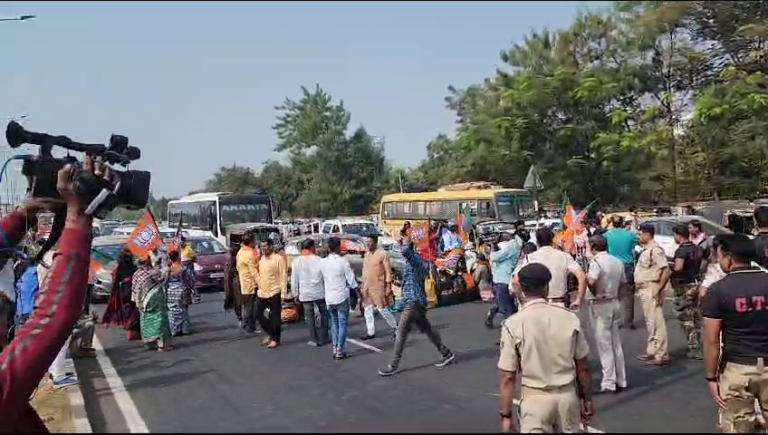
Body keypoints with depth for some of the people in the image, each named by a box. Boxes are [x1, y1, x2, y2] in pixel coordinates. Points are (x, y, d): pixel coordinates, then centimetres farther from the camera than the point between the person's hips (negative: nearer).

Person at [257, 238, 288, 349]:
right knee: (258, 314, 11)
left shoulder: (278, 259, -11)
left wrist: (283, 293, -16)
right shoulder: (261, 259, 11)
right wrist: (259, 288, 16)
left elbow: (283, 276, -12)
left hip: (274, 293, -7)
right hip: (262, 293, 7)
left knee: (275, 317, 1)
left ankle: (275, 339, 14)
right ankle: (271, 333, 30)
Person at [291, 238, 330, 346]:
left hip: (305, 294, 1)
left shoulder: (296, 262, -5)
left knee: (309, 316, 9)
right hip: (319, 292, -1)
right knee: (323, 313, 14)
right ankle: (323, 338, 16)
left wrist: (295, 293, 10)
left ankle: (314, 339, 12)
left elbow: (294, 280, -1)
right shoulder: (319, 260, -10)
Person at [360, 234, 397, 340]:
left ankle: (394, 327, 19)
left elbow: (388, 271, -10)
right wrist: (363, 285, 15)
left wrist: (388, 286, -13)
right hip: (367, 288, 7)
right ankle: (370, 332, 16)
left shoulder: (382, 254, -10)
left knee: (382, 309, 0)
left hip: (378, 288, -7)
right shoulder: (366, 255, 10)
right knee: (368, 311, 7)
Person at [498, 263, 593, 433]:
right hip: (568, 395, 4)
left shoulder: (513, 325, -14)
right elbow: (583, 367, 3)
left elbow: (507, 377, -12)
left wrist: (506, 414, -1)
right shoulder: (570, 318, -6)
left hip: (535, 398, -4)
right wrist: (587, 400, 17)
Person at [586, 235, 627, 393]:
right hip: (615, 303, 7)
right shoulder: (617, 261, 7)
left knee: (604, 344, -1)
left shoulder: (597, 262, -17)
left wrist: (595, 293, -17)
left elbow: (591, 281, -33)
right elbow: (623, 282, 14)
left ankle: (608, 383, 4)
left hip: (600, 305, -7)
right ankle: (620, 380, 22)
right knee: (616, 343, 15)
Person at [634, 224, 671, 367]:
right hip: (645, 290, 10)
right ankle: (652, 352, 25)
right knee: (650, 322, 16)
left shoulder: (655, 249, -16)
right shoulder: (646, 249, 14)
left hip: (652, 290, -10)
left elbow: (666, 271, -23)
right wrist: (640, 288, 14)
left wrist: (658, 290, -21)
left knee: (656, 323, -5)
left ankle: (661, 355, 0)